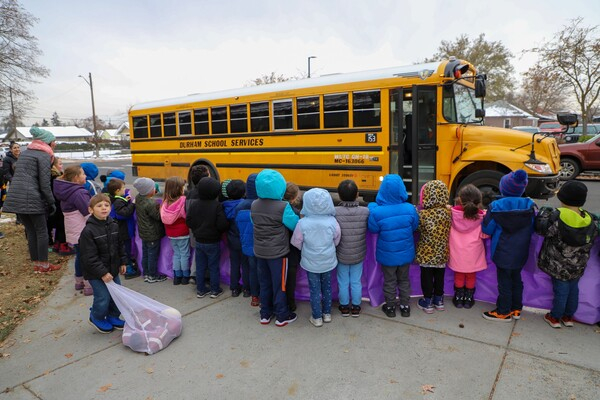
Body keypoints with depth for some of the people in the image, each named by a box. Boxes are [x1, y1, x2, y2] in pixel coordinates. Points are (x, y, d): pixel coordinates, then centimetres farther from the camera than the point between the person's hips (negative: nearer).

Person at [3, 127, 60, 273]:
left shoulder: (25, 153, 20)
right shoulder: (44, 155, -5)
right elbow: (44, 182, -11)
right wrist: (51, 202, -5)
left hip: (15, 197, 8)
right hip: (31, 198, -8)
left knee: (30, 231, 13)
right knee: (42, 231, 2)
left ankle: (36, 264, 18)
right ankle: (43, 265, 7)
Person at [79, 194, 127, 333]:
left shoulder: (114, 226, 1)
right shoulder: (88, 231, -19)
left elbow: (120, 246, 13)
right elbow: (90, 257, -20)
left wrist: (122, 262, 11)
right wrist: (102, 273, -21)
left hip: (112, 269, 6)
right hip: (96, 273, -6)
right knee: (103, 297, -2)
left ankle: (113, 316, 34)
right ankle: (96, 318, 26)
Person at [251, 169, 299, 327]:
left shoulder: (254, 205, -4)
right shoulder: (283, 207, -22)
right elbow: (295, 225, -11)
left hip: (260, 251, 5)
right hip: (278, 252, -5)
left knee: (264, 283, 19)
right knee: (279, 284, 10)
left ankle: (265, 314, 31)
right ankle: (282, 316, 25)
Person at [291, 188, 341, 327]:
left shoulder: (302, 223, -22)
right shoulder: (332, 221, -18)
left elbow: (296, 243, -7)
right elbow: (337, 240, -1)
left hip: (310, 262, -2)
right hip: (328, 261, 2)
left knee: (315, 289, 13)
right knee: (327, 287, 20)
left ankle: (317, 317, 25)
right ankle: (327, 314, 34)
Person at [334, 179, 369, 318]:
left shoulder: (334, 212, -23)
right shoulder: (366, 211, -18)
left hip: (341, 255, -1)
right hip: (359, 255, 1)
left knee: (343, 282, 18)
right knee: (356, 282, 19)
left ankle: (344, 307, 35)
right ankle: (356, 307, 34)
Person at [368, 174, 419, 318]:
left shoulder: (376, 212, -27)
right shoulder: (410, 209, -18)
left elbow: (372, 229, -10)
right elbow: (414, 227, -2)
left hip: (387, 255, -2)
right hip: (405, 253, 2)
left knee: (389, 282, 19)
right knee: (404, 280, 23)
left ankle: (390, 308, 35)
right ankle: (405, 307, 38)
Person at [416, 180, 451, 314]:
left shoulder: (423, 213, -21)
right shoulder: (448, 211, -9)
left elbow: (418, 228, -8)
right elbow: (448, 230, 2)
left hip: (427, 252, -3)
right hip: (442, 252, 4)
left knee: (426, 276, 11)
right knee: (439, 275, 18)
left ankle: (428, 302, 21)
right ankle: (439, 300, 32)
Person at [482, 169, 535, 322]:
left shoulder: (496, 206, -19)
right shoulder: (529, 206, -7)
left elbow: (487, 229, -12)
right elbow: (532, 229, 1)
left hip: (503, 253, -4)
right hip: (521, 253, 5)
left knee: (504, 282, 8)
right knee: (516, 279, 21)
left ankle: (504, 312, 20)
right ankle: (516, 309, 34)